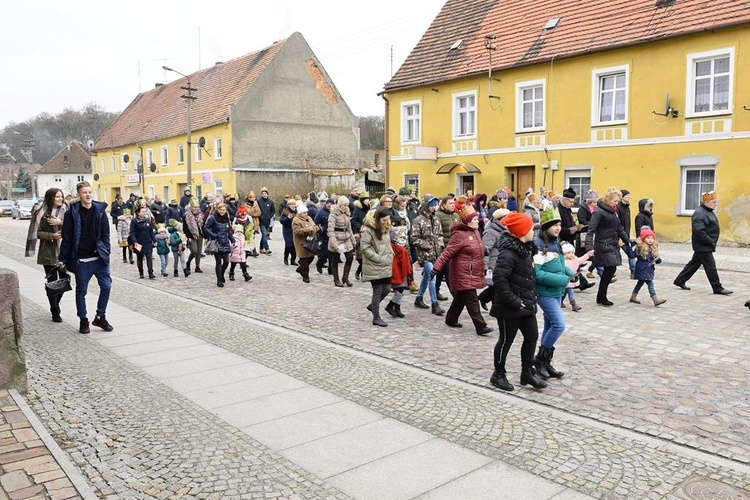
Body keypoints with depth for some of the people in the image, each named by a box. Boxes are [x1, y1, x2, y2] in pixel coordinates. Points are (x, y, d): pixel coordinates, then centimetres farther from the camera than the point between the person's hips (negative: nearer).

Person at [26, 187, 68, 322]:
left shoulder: (66, 210, 4)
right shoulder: (42, 212, 0)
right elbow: (37, 232, -2)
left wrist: (60, 223, -18)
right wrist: (52, 235, -15)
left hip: (63, 251, 2)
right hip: (48, 252, -2)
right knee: (52, 281, 0)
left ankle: (55, 304, 29)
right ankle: (55, 312, 7)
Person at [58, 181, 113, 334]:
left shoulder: (100, 211, 3)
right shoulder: (72, 213, -4)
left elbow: (105, 234, 6)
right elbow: (67, 238, -2)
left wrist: (105, 252, -3)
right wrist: (63, 259, -3)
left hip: (99, 257, 2)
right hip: (81, 259, -2)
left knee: (106, 285, -2)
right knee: (81, 291, 8)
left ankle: (100, 317, 16)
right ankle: (83, 321, 21)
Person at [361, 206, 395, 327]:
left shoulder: (386, 228, 11)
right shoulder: (368, 229, -14)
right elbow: (365, 248, -17)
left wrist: (390, 256, 7)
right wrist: (379, 259, -16)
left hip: (386, 266, 7)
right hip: (374, 266, -7)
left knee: (387, 289, 8)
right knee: (378, 291, -1)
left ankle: (372, 306, 33)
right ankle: (376, 317, 12)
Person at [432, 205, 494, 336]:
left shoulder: (475, 232, 12)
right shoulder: (459, 235, -17)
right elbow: (447, 252, -20)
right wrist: (437, 267, -25)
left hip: (474, 274, 9)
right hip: (464, 274, -9)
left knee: (461, 298, 18)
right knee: (472, 301, -7)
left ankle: (451, 319, 32)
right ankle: (481, 326, -5)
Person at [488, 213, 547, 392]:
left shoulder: (526, 249, 8)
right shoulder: (508, 253, -23)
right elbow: (499, 278, -29)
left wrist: (531, 296, 12)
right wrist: (513, 301, -24)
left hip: (526, 304, 9)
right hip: (510, 308, -9)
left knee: (532, 336, 13)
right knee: (506, 340, 5)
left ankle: (527, 373, 27)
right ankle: (498, 374, 23)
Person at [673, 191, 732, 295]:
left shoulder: (709, 212, 14)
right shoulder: (699, 213, -20)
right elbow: (699, 231, -27)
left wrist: (712, 242, 13)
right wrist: (711, 243, -21)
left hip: (705, 246, 11)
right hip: (703, 246, -11)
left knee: (694, 263, 16)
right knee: (710, 267, -3)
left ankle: (680, 281, 24)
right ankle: (718, 288, 5)